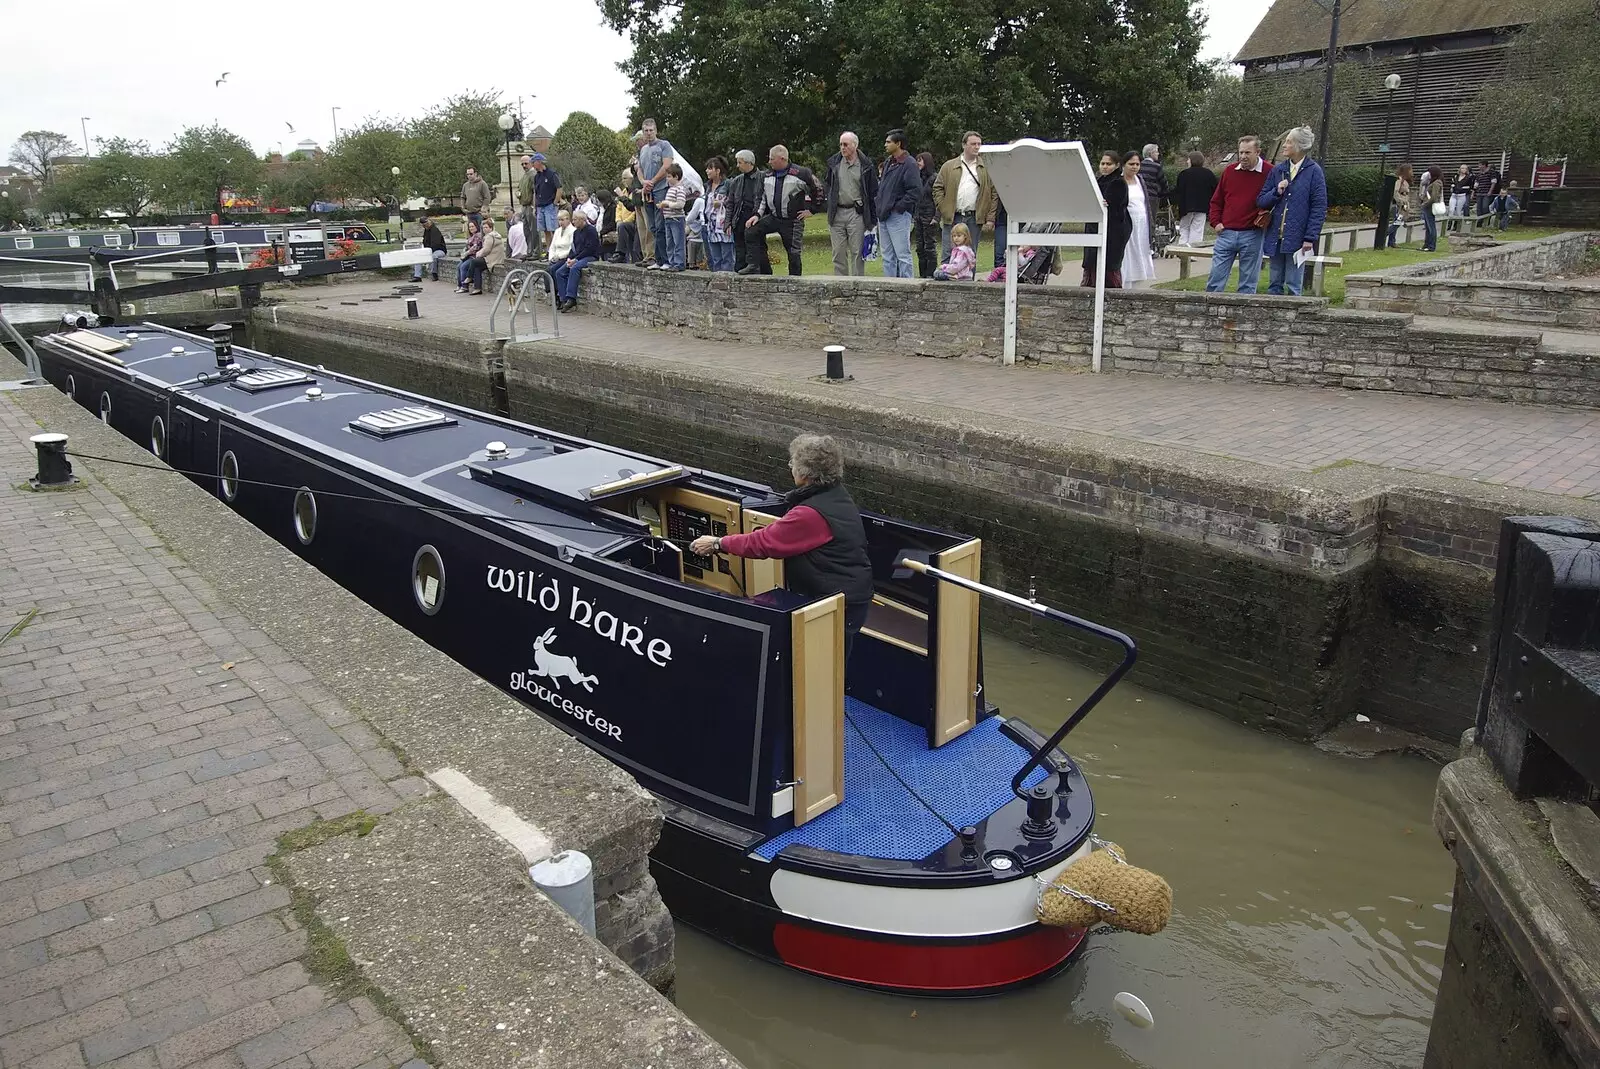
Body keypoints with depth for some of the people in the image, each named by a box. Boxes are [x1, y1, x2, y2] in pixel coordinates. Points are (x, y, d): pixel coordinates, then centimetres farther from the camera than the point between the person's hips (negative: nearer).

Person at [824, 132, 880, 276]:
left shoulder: (866, 165, 0)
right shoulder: (834, 162, 10)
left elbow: (873, 193, 1)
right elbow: (826, 184, 22)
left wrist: (873, 219, -3)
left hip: (856, 214, -3)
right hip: (836, 214, 3)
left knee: (857, 252, -2)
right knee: (838, 253, 6)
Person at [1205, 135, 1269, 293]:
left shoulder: (1269, 173, -3)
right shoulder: (1229, 170, 8)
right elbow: (1216, 200, 16)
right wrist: (1216, 222, 4)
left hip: (1252, 235, -3)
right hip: (1226, 233, 3)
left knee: (1248, 283, 5)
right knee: (1215, 279, 3)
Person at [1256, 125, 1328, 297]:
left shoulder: (1314, 171, -4)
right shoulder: (1278, 170, 9)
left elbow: (1319, 207, -6)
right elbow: (1260, 201, 11)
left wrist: (1310, 238, -12)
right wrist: (1276, 192, -9)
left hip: (1297, 239, -4)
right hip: (1275, 238, 5)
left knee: (1293, 286, 1)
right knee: (1274, 284, 9)